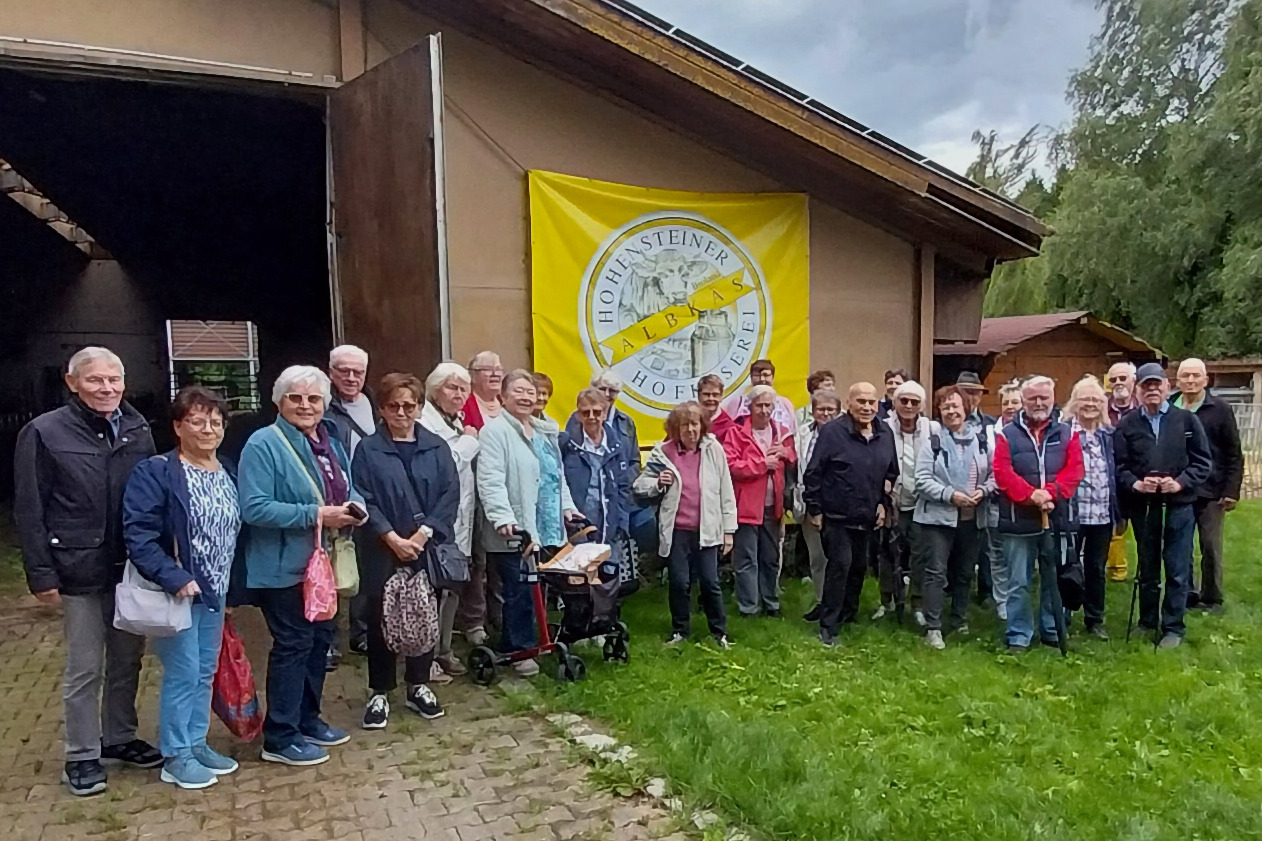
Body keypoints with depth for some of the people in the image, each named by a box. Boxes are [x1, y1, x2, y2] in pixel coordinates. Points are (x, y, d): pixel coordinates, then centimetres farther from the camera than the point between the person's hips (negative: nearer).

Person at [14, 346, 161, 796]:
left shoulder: (138, 429, 3)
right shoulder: (44, 433, -8)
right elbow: (29, 511, -7)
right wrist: (41, 574, -10)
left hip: (133, 566, 4)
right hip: (80, 570, -4)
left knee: (127, 658, 15)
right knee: (85, 668, 6)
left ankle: (120, 737, 33)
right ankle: (82, 756, 22)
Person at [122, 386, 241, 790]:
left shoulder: (228, 473, 7)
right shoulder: (155, 472, -14)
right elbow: (138, 534, -20)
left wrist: (234, 585, 10)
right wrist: (173, 579, -26)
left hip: (215, 591, 7)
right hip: (177, 591, -7)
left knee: (205, 673, 15)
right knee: (182, 673, 0)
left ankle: (196, 743, 30)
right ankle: (175, 757, 15)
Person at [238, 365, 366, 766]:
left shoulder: (331, 443, 10)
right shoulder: (263, 444, -14)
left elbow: (350, 491, 18)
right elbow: (254, 508, -23)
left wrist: (354, 507, -6)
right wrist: (316, 515, -24)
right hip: (285, 567, -8)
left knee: (320, 639, 16)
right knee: (293, 644, -1)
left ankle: (308, 719, 33)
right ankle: (279, 738, 13)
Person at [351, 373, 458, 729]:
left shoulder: (436, 447, 5)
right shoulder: (368, 450, 0)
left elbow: (450, 494, -1)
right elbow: (364, 500, -6)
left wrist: (423, 533, -12)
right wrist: (393, 539, -15)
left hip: (428, 549, 2)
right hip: (382, 550, -2)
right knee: (380, 618, 5)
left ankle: (418, 686, 25)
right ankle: (379, 692, 18)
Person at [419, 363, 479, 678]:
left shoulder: (457, 424, 16)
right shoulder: (425, 423, -11)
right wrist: (468, 442, -10)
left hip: (459, 523, 9)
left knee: (453, 588, 14)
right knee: (436, 589, -6)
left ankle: (443, 651, 25)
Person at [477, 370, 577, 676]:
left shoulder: (543, 432, 19)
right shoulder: (495, 431, -8)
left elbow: (557, 475, 26)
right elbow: (491, 480, -17)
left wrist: (566, 506, 17)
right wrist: (503, 517, -26)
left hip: (545, 530, 8)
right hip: (514, 532, -8)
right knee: (520, 592, -4)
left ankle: (514, 645, 24)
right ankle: (519, 649, 11)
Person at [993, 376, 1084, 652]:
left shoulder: (1066, 433, 9)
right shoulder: (1008, 434, 2)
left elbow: (1074, 470, -2)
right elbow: (1002, 472, -8)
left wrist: (1050, 492, -17)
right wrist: (1030, 495, -19)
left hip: (1057, 518, 2)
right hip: (1018, 519, -2)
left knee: (1055, 580, 13)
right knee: (1018, 582, 2)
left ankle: (1052, 631, 27)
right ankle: (1018, 636, 10)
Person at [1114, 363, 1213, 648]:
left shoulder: (1187, 419, 2)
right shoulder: (1127, 425, 4)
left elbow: (1203, 462, 0)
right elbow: (1119, 466, 1)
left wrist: (1180, 483, -14)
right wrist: (1135, 484, -17)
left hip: (1179, 505, -1)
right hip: (1143, 506, 1)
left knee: (1178, 570, 3)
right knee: (1147, 568, 13)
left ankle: (1173, 627, 15)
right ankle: (1147, 622, 26)